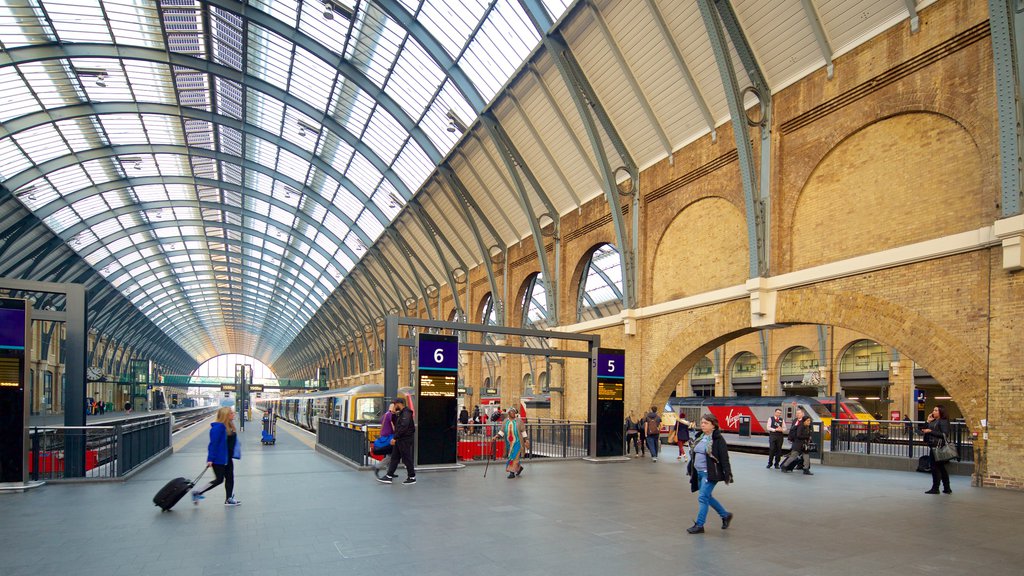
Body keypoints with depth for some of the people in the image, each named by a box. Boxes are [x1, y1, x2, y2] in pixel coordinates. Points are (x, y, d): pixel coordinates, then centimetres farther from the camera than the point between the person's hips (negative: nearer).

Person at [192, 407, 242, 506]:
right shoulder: (218, 427, -21)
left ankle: (229, 499, 21)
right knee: (219, 479, -1)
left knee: (230, 477, 12)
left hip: (227, 457, 9)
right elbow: (213, 443, -23)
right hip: (218, 458, -9)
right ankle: (197, 493, 12)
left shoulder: (230, 426, 6)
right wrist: (210, 459, -24)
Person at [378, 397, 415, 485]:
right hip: (400, 440, 10)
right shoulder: (400, 413, 16)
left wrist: (395, 438, -25)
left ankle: (412, 478, 8)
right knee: (394, 458, 10)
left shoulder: (406, 413, -17)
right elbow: (396, 423, 18)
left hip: (405, 440, -10)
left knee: (407, 459, -2)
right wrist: (393, 415, 5)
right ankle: (389, 477, 13)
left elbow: (403, 427, -25)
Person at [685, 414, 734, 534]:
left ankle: (699, 525, 3)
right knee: (707, 497, 17)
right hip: (699, 473, 8)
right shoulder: (700, 437, 10)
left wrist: (727, 474, -18)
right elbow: (693, 454, 19)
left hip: (710, 474, -8)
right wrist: (690, 468, 22)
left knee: (702, 497, -8)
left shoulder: (718, 439, -13)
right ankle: (725, 515, 36)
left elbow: (724, 458, -15)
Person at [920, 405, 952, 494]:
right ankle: (947, 488, 21)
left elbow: (944, 434, -18)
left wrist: (931, 431, -16)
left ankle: (935, 488, 3)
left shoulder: (943, 421, -8)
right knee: (941, 468, 14)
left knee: (935, 467, -4)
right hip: (933, 447, 9)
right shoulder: (933, 421, 15)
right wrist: (927, 421, 5)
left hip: (939, 447, -9)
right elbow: (923, 430, 15)